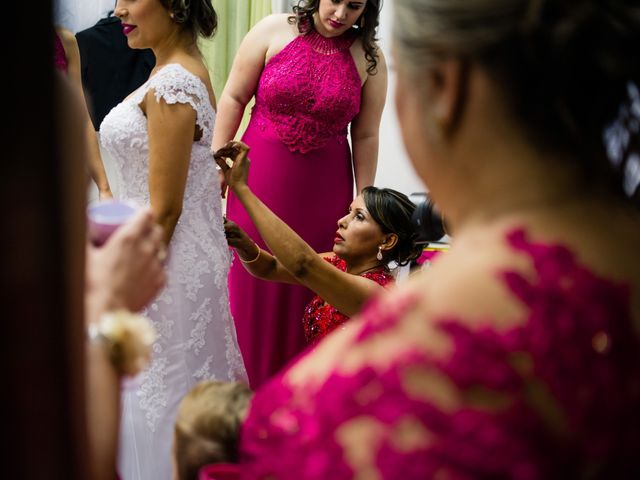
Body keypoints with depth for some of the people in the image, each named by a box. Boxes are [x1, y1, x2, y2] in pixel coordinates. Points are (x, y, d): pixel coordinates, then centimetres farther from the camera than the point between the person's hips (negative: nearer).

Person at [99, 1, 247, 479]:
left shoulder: (172, 86, -21)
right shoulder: (182, 71, 8)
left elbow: (164, 209, -21)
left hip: (168, 261, -9)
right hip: (184, 256, 9)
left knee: (154, 394, 3)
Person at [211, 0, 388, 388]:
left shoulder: (370, 58, -3)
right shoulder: (274, 31, -4)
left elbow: (366, 136, 0)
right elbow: (234, 98, 0)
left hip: (323, 191, 0)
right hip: (261, 180, 0)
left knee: (308, 289, 7)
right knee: (252, 282, 8)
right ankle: (248, 384, 23)